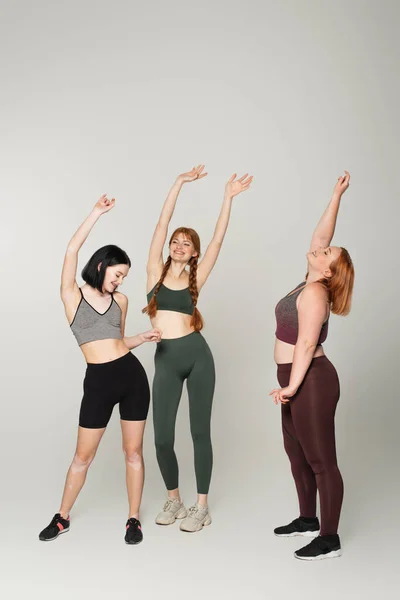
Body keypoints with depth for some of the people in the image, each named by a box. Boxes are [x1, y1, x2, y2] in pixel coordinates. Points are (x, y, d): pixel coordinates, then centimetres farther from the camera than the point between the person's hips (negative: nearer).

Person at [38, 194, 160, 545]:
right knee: (83, 455, 8)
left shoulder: (120, 300, 9)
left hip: (132, 375, 3)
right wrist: (97, 213, -9)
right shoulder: (73, 296, -1)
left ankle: (134, 519, 24)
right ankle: (62, 518, 28)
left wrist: (144, 337, 2)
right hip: (98, 382, -3)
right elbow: (72, 249, -12)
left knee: (133, 451, 8)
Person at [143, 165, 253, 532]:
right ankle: (174, 499, 25)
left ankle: (202, 506, 17)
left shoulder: (196, 279, 6)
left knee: (200, 431, 4)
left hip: (197, 355, 0)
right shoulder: (156, 272, 7)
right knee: (162, 438, 0)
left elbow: (218, 240, 1)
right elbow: (162, 224, 3)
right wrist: (180, 183, 2)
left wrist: (228, 198, -1)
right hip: (166, 360, 1)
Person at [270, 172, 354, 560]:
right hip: (299, 380, 10)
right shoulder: (310, 285, 8)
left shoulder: (314, 293, -17)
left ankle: (329, 539, 9)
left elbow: (306, 343, -22)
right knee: (297, 453, 19)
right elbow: (319, 236, 11)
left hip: (311, 381, -10)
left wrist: (291, 386, -22)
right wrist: (336, 196, 14)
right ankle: (308, 519, 33)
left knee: (321, 460, -1)